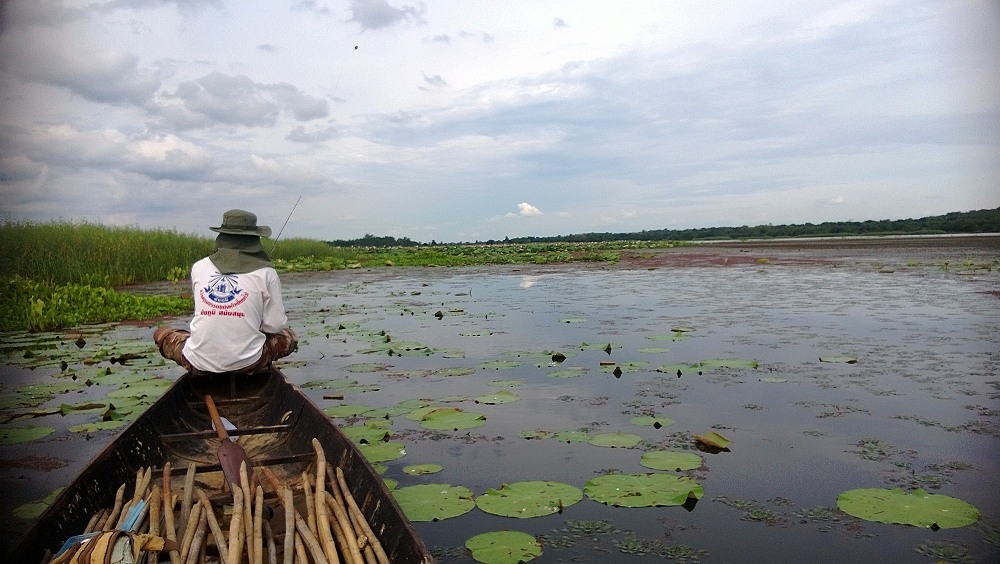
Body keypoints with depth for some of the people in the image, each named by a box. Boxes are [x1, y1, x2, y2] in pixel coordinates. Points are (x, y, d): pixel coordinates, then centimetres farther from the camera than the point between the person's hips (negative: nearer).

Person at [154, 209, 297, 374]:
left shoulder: (198, 267, 5)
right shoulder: (266, 273, -4)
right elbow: (274, 325, -2)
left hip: (199, 363, 2)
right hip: (247, 363, -1)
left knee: (161, 333, 30)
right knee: (289, 336, 25)